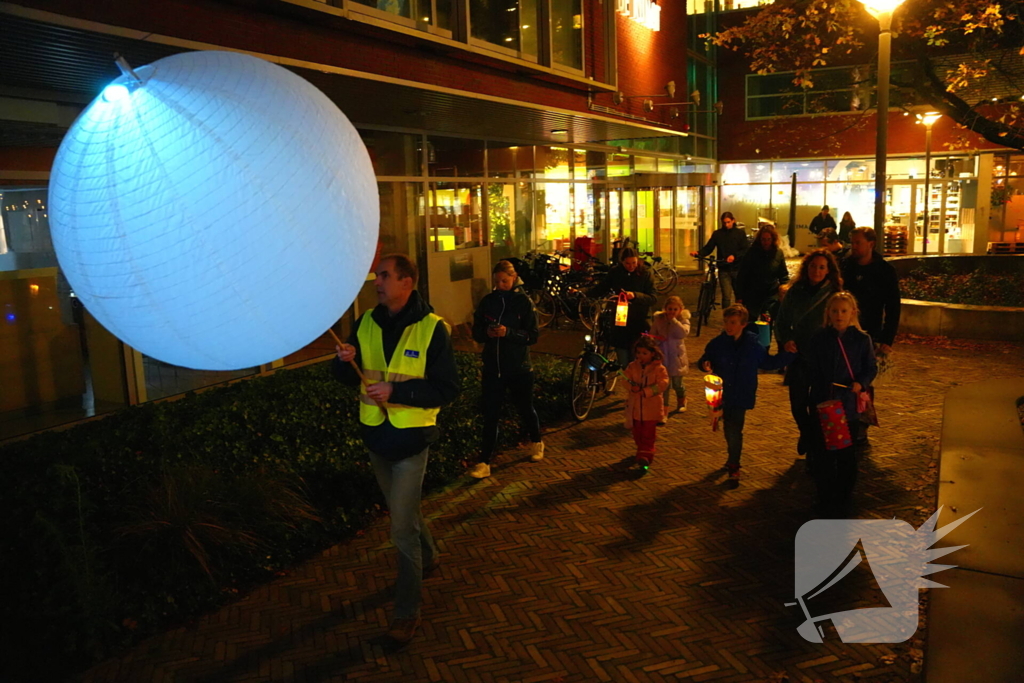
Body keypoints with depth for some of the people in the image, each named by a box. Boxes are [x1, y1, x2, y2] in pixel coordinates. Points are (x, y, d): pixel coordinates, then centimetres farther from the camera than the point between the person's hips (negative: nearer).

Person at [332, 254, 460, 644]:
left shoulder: (431, 328, -15)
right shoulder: (366, 323, 0)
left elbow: (447, 388, -16)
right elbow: (348, 377, 6)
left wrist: (396, 390, -24)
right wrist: (345, 361, -17)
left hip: (410, 439, -5)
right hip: (374, 435, 6)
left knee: (401, 528, -3)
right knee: (404, 509, 23)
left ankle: (407, 610, 12)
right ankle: (427, 557, 50)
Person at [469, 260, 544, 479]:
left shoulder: (524, 302, -6)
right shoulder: (487, 301, 1)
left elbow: (533, 335, -10)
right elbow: (476, 332, 5)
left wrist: (509, 332, -25)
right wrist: (486, 332, -17)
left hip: (519, 368, -2)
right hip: (492, 368, 2)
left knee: (526, 410, 16)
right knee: (490, 416, 0)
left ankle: (536, 442, 43)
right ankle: (484, 462, 4)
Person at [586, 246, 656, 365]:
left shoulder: (644, 274, -3)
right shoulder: (615, 273, 1)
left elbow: (652, 298, -8)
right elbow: (600, 289, 7)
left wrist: (635, 295, -26)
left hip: (639, 325, -2)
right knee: (623, 365, 6)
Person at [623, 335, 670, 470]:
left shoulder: (659, 369, -9)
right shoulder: (632, 367, 2)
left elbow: (662, 384, -17)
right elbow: (625, 379, -3)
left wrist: (646, 391, -26)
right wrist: (632, 386, -25)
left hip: (651, 407, -4)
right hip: (635, 407, 4)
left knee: (648, 434, -2)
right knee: (637, 433, 14)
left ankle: (646, 455, -1)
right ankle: (641, 451, 32)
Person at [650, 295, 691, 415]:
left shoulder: (683, 320, -5)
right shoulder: (659, 319, 0)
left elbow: (683, 333, -24)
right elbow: (652, 334, 8)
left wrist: (673, 320, -22)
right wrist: (656, 339, -13)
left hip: (676, 357, -1)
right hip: (662, 356, 1)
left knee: (677, 384, 14)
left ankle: (681, 402, 44)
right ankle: (664, 411, 4)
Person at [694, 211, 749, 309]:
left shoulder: (740, 233, 3)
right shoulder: (717, 234, 6)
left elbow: (746, 250, -5)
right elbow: (708, 248, 1)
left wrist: (734, 256, -24)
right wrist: (698, 253, -19)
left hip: (737, 268, 0)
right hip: (724, 269, 0)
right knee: (726, 296, -6)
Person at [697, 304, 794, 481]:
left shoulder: (753, 345, -5)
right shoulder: (717, 344, -4)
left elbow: (768, 363, 8)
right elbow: (705, 360, 7)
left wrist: (787, 354, -1)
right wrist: (705, 365, -17)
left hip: (742, 395, -2)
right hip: (723, 394, 2)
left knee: (734, 430, -4)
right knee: (729, 428, 16)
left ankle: (733, 465, 11)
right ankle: (733, 458, 38)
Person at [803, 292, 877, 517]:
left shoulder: (862, 340, -2)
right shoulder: (818, 339, -1)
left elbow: (870, 368, 4)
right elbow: (809, 369, 1)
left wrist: (861, 383, -16)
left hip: (849, 407, 0)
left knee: (847, 454, 6)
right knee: (822, 453, 5)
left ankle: (842, 500, 22)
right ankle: (826, 500, 20)